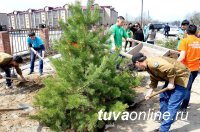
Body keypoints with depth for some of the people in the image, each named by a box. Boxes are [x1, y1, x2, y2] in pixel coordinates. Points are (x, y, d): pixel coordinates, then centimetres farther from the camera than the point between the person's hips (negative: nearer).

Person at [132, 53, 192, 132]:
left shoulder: (152, 63, -28)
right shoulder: (148, 67, 4)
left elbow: (170, 68, -38)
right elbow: (154, 81, 14)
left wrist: (171, 83, -25)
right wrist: (149, 93, 9)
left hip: (182, 77, -11)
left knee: (172, 104, -10)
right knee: (163, 97, 21)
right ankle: (164, 118, 38)